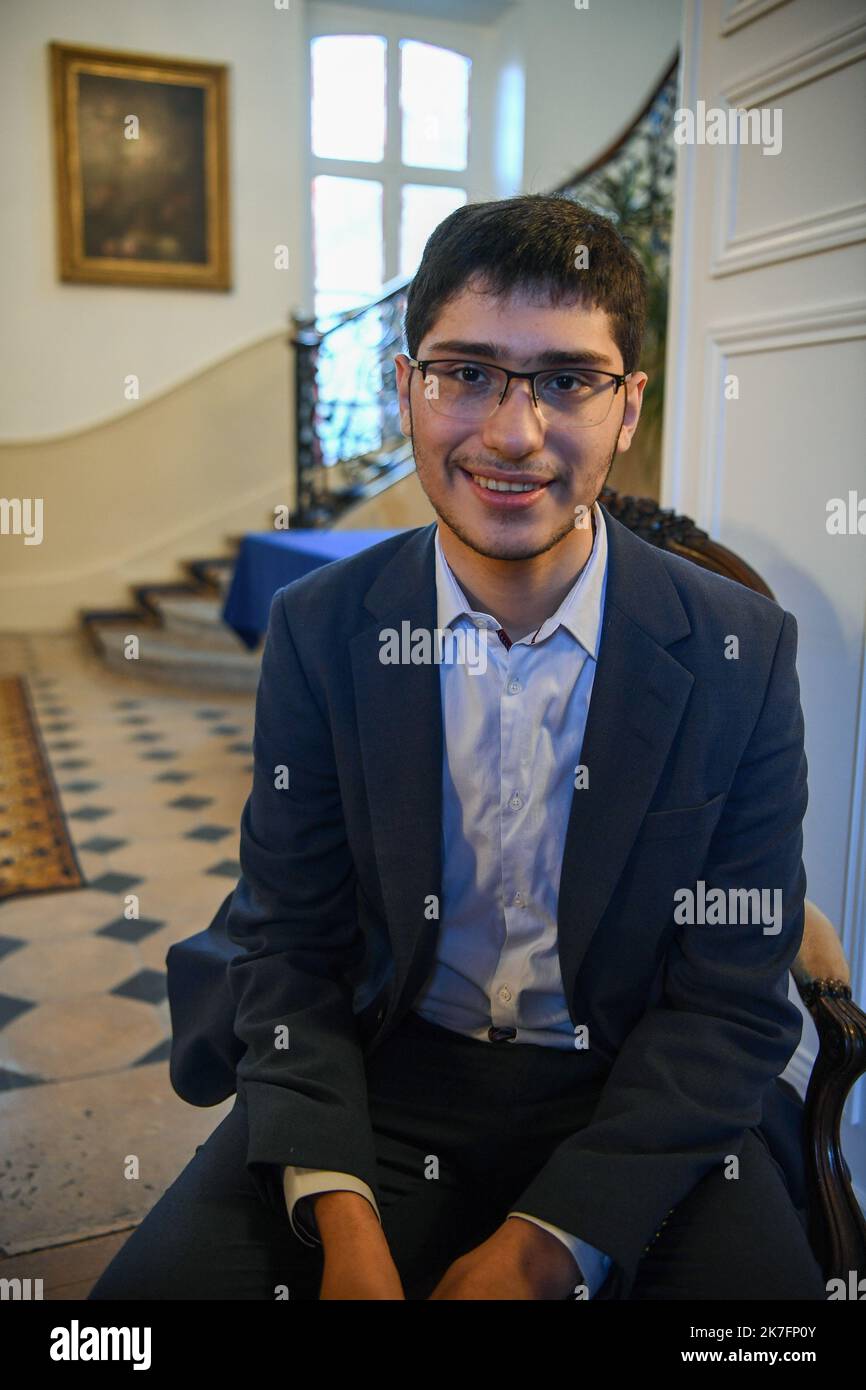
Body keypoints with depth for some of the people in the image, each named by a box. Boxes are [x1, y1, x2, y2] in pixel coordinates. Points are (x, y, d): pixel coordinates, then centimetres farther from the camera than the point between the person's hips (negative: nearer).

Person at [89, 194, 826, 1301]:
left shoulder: (741, 652, -10)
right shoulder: (319, 629, -6)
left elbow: (733, 1001, -8)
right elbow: (287, 942, -2)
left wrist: (545, 1246, -16)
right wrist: (340, 1213, -15)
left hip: (639, 1099, 0)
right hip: (381, 1080, 1)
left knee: (759, 1273, -24)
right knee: (157, 1283, -18)